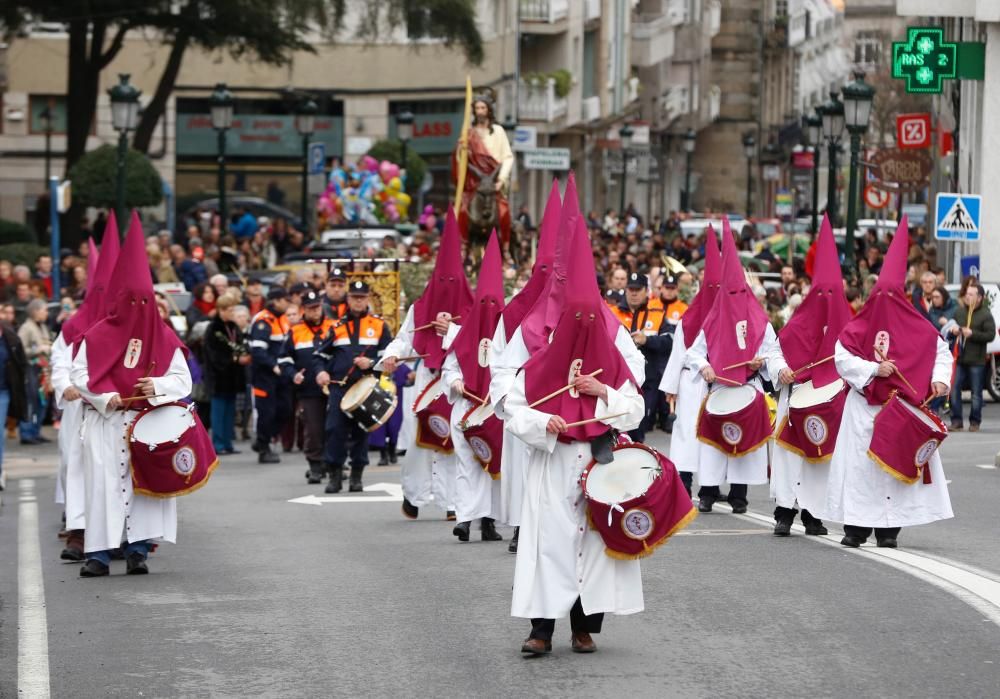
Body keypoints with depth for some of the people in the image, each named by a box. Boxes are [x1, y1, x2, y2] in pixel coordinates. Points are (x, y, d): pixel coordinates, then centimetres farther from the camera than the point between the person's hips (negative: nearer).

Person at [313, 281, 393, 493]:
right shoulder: (337, 327, 12)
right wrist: (320, 371, -4)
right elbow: (320, 355, 16)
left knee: (361, 432, 3)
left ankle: (356, 476, 13)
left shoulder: (379, 326, 7)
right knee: (335, 430, -8)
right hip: (339, 387, 1)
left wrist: (372, 364, -15)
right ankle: (335, 475, -1)